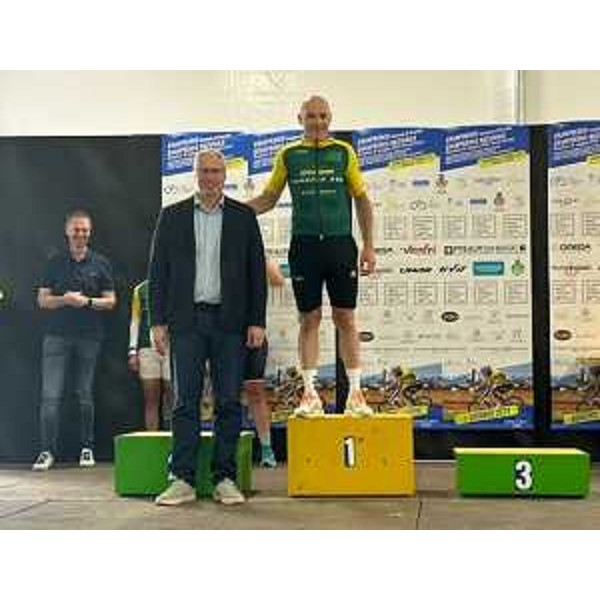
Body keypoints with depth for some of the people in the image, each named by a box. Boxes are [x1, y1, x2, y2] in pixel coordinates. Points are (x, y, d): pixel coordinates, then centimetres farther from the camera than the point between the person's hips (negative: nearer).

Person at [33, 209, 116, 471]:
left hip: (88, 336, 0)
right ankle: (47, 451, -4)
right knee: (50, 396, -7)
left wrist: (88, 302, -12)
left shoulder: (100, 263, 8)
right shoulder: (54, 263, 9)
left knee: (84, 395, 7)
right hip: (57, 335, 0)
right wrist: (64, 300, -11)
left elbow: (111, 301, 6)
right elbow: (42, 300, 8)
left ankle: (87, 448, 17)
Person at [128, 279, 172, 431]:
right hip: (147, 348, 2)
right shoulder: (140, 290, 14)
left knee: (171, 399, -4)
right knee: (151, 399, 0)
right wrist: (132, 351, 7)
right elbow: (135, 321, 14)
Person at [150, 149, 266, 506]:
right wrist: (158, 322, 0)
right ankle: (183, 480, 4)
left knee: (229, 402, 1)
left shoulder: (244, 217, 8)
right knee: (185, 401, 0)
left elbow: (256, 271, 5)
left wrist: (257, 322, -2)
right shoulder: (172, 216, 9)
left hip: (229, 321, 0)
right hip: (186, 320, 0)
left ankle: (225, 479, 8)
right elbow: (158, 271, 7)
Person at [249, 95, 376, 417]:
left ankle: (355, 392, 9)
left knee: (346, 318, 2)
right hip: (304, 245, 1)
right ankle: (310, 393, 10)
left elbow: (362, 199, 9)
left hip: (340, 243, 0)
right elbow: (268, 198, 14)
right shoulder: (288, 156, 8)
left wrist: (369, 246, 4)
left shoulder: (343, 152, 7)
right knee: (309, 319, 4)